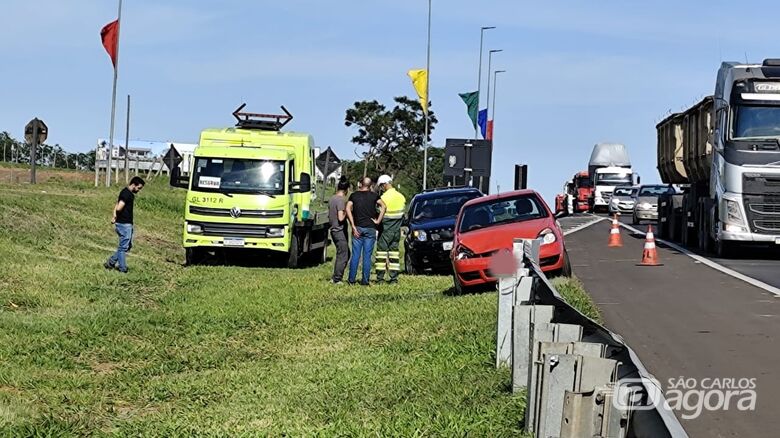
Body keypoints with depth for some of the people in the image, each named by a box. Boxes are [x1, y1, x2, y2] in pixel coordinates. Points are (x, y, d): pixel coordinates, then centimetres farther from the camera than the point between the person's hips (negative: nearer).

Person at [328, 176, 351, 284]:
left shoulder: (332, 198, 9)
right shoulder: (341, 200, -18)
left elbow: (329, 215, 19)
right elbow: (341, 218, -23)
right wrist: (346, 212, -8)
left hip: (333, 230, 9)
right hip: (340, 231, -9)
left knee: (346, 254, 17)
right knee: (342, 256, -1)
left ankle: (335, 278, 18)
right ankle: (337, 279, 2)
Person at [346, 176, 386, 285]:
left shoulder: (354, 195, 6)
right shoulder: (373, 195, 3)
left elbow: (348, 209, -6)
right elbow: (383, 206, -12)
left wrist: (353, 226, -7)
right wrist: (378, 221, -7)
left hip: (358, 228, 1)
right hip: (370, 228, -1)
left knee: (355, 255, 4)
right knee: (367, 256, 2)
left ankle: (352, 279, 3)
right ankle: (365, 280, 1)